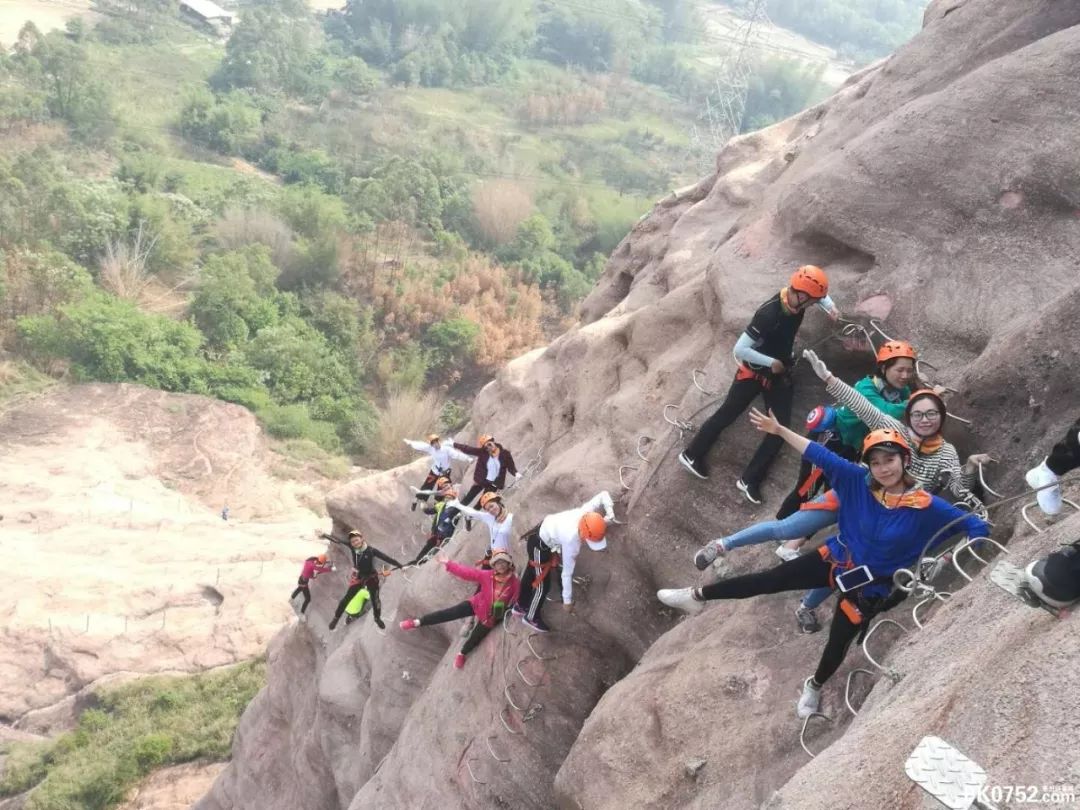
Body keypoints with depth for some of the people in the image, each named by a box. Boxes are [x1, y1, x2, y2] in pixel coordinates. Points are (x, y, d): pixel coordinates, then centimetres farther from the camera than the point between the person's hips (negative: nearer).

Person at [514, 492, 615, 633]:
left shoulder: (586, 512, -26)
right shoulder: (572, 541, -40)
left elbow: (603, 495, -7)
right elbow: (567, 573, -28)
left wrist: (610, 513, -22)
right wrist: (567, 601, -19)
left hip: (545, 529, 8)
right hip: (539, 545, -8)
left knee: (531, 574, 27)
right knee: (543, 585, 5)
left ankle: (521, 606, 48)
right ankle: (532, 617, 30)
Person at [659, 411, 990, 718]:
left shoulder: (926, 507, -25)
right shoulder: (858, 481, -17)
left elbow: (975, 526, -21)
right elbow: (820, 454, -12)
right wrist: (779, 430, -11)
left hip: (870, 586, -2)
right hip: (836, 558, 2)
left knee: (838, 641, 10)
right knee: (770, 579, 3)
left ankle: (815, 686, 44)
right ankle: (697, 596, 17)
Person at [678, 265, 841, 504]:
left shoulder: (797, 301, -12)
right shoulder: (769, 314, -34)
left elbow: (820, 293, 15)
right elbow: (740, 350, -33)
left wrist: (830, 307, -5)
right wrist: (771, 362, -26)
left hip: (779, 374, 7)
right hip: (754, 372, -7)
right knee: (727, 414, 7)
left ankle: (749, 480, 8)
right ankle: (691, 454, 25)